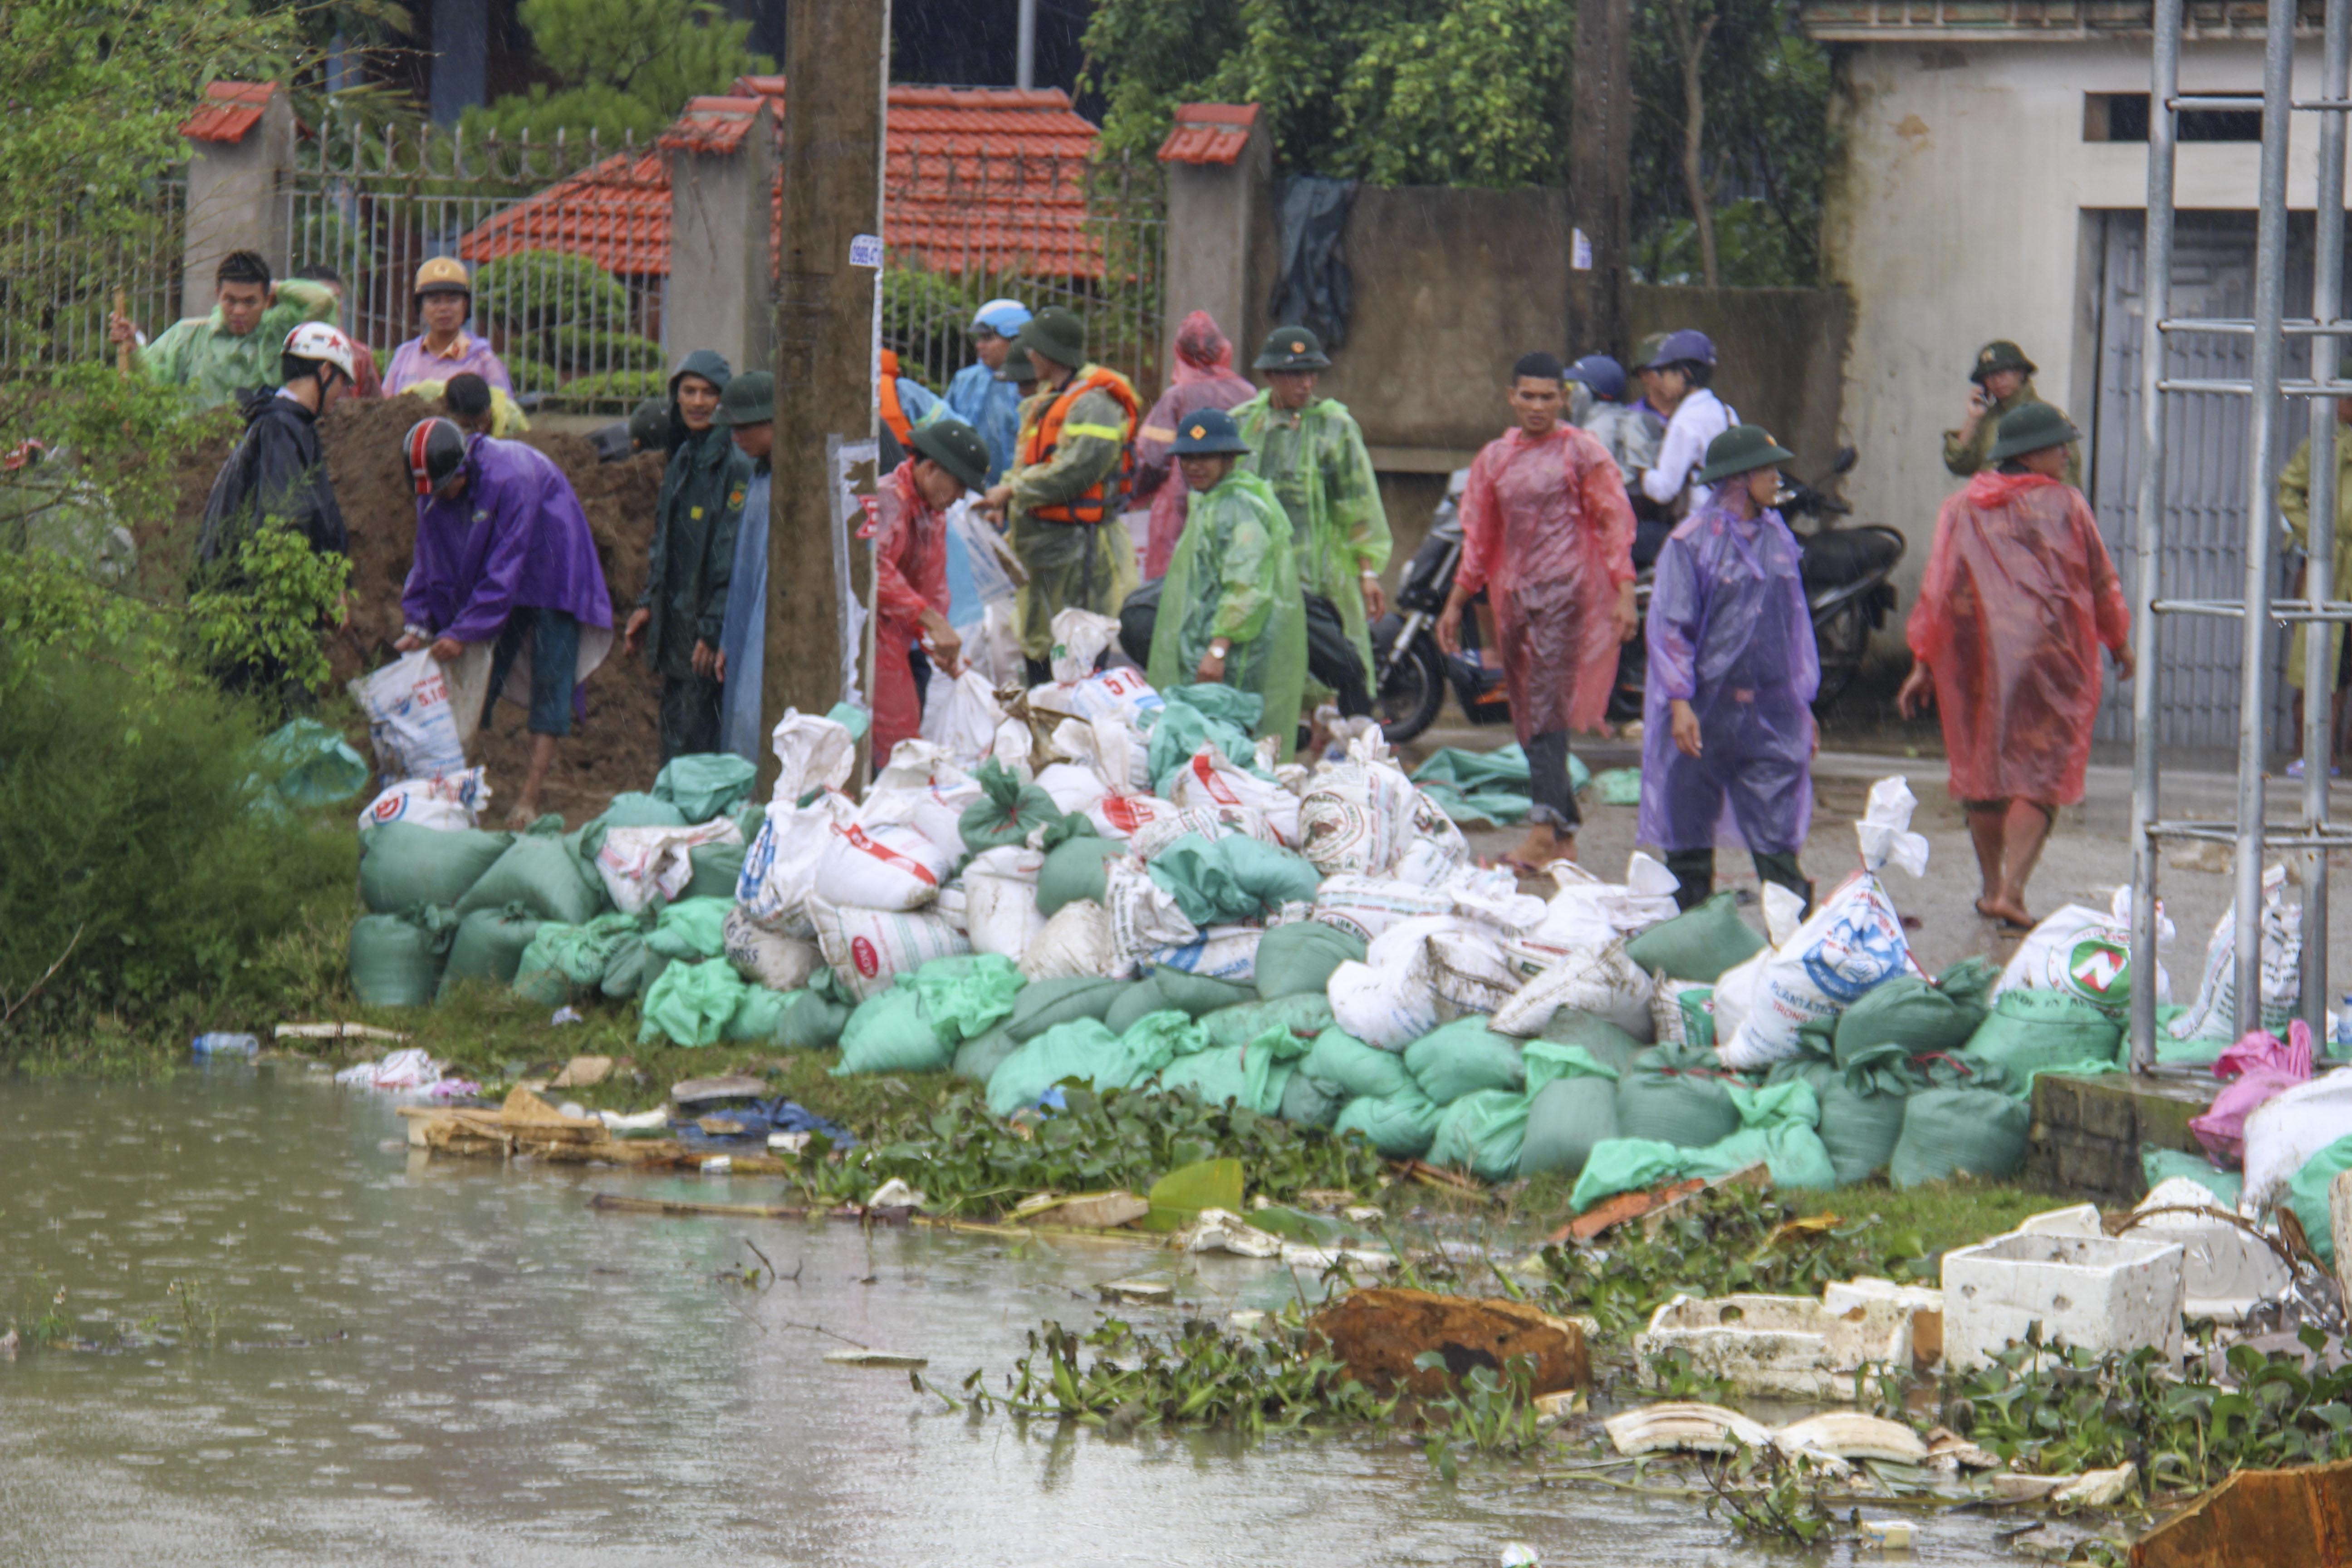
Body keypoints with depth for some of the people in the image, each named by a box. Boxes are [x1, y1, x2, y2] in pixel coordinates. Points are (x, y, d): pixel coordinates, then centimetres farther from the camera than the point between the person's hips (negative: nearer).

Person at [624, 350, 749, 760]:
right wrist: (648, 604, 14)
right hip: (678, 625, 8)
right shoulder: (683, 458, 14)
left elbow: (735, 556, -17)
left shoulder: (736, 464, -13)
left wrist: (714, 630, -19)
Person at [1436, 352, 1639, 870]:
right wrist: (1455, 604, 18)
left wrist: (1625, 593, -10)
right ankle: (1565, 835, 11)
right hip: (1514, 594, 6)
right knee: (1526, 715, 5)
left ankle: (1545, 829, -25)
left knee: (1547, 710, -18)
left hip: (1565, 591, -6)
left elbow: (1615, 523, -2)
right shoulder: (1495, 458, 16)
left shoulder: (1581, 452, 1)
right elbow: (1478, 537, 21)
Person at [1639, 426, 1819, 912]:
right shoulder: (1691, 542, -5)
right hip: (1705, 709, -4)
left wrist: (1804, 705, 16)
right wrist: (1680, 702, -16)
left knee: (1778, 838, -3)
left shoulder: (1779, 539, 11)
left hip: (1770, 709, 4)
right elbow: (1670, 627, -7)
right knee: (1690, 835, 5)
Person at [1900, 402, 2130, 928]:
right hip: (2050, 659, -3)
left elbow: (1938, 589, 1)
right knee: (2039, 776, -2)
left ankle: (1993, 887, 25)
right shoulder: (2066, 506, -2)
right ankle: (2012, 890, -17)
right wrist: (2119, 642, 20)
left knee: (1983, 769, 17)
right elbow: (2102, 583, 5)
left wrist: (1923, 662, 5)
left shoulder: (1961, 511, 4)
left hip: (1975, 661, 3)